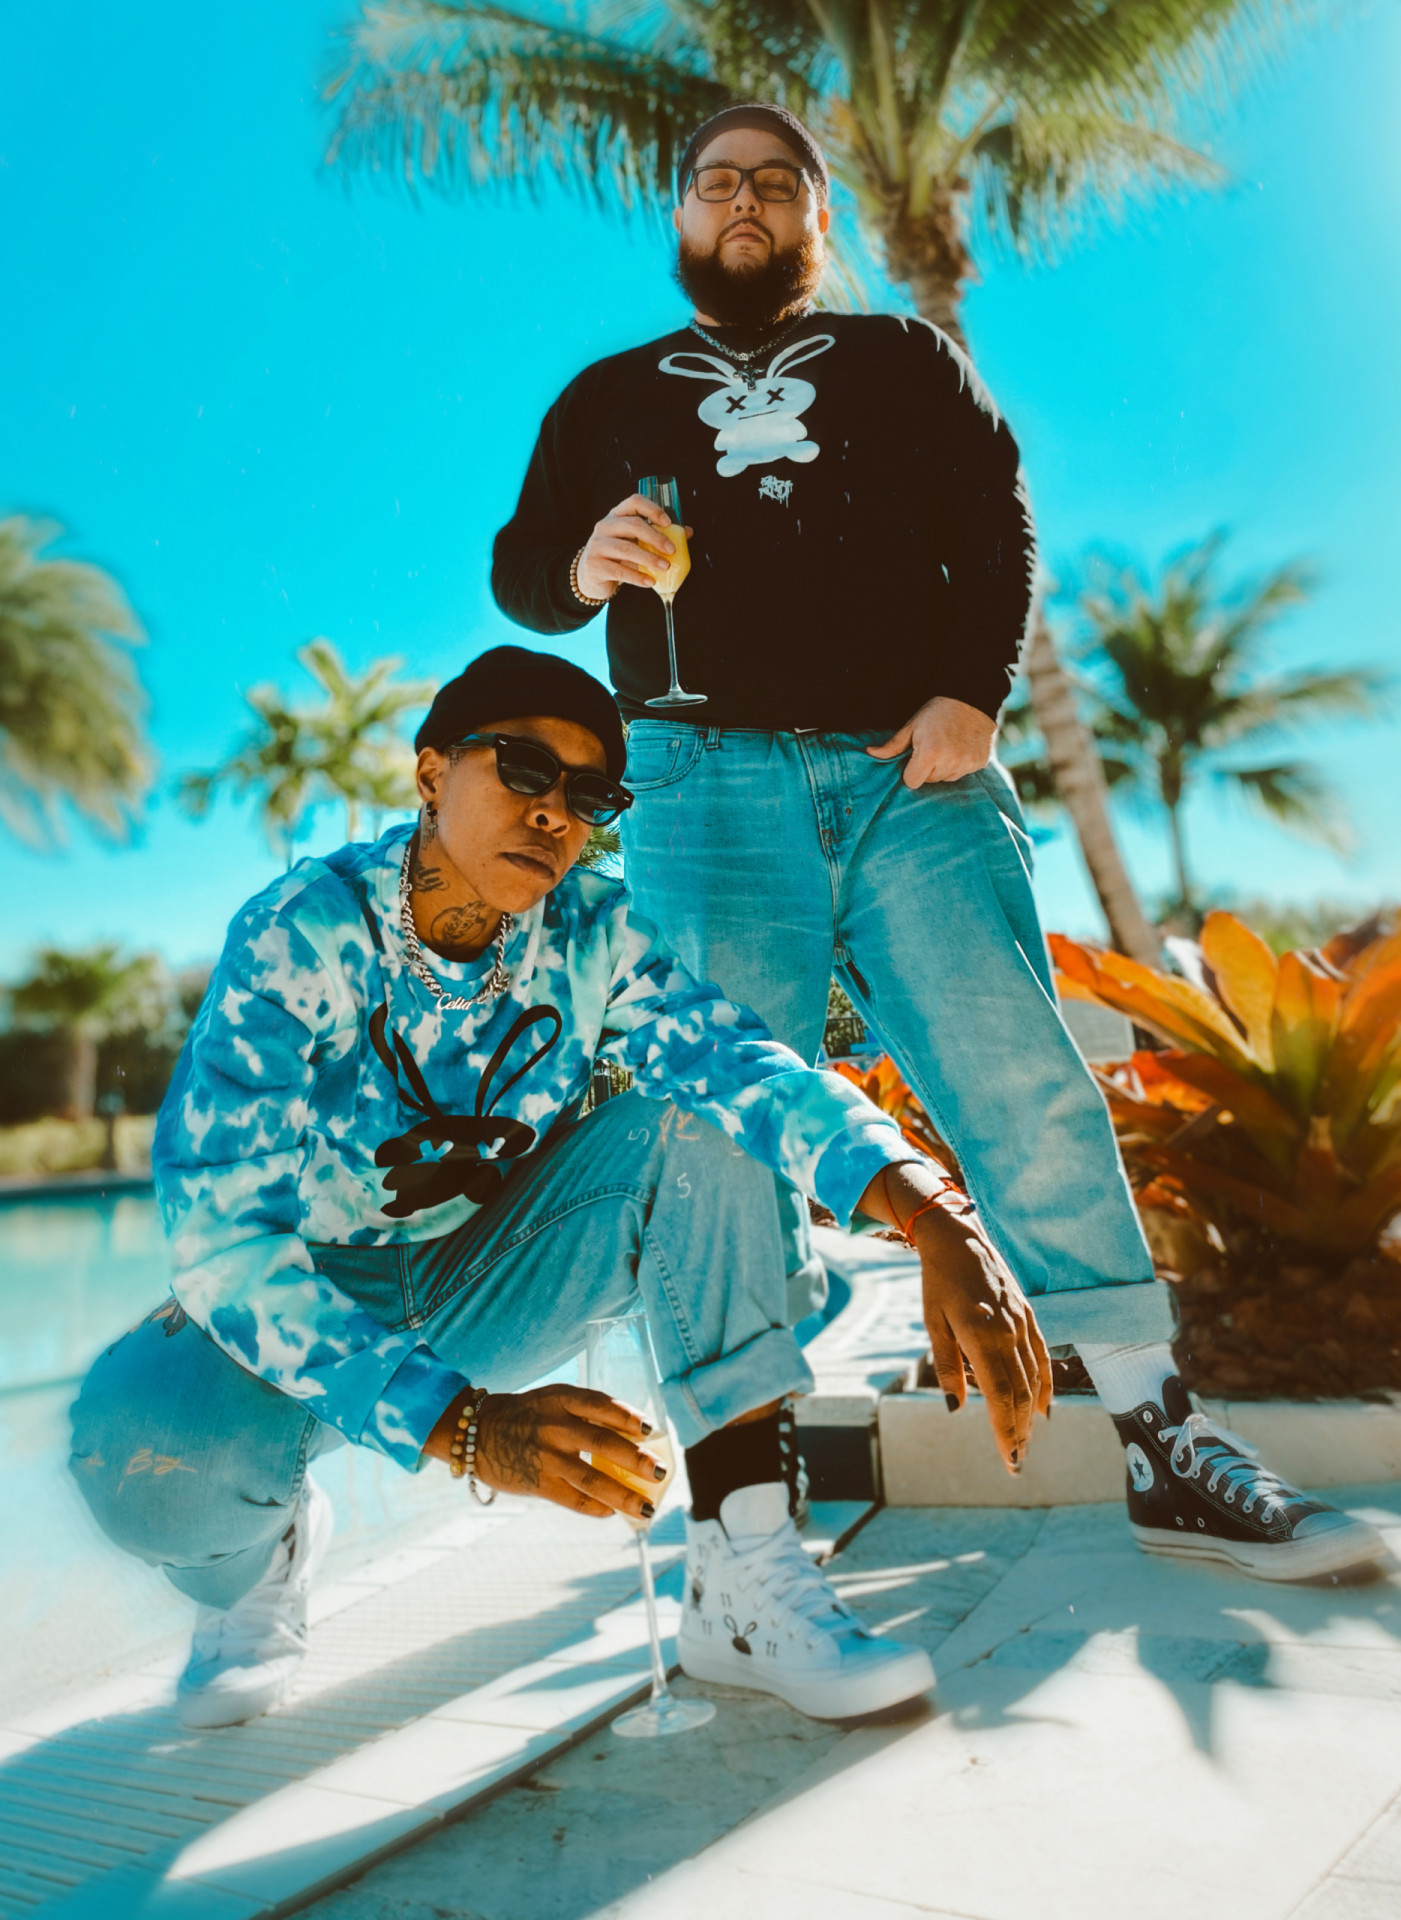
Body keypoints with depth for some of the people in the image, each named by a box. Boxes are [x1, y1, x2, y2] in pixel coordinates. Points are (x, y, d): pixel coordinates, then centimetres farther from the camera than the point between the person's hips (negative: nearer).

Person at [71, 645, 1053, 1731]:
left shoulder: (593, 936, -13)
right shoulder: (297, 937, -23)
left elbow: (739, 1060, -31)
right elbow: (222, 1233, -31)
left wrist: (929, 1213, -50)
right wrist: (461, 1423, -42)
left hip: (492, 1289, 2)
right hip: (309, 1305, -2)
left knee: (697, 1119, -21)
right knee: (145, 1446, -35)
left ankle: (746, 1579, -19)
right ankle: (265, 1556, 5)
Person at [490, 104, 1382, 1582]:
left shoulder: (903, 359, 25)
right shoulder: (610, 396, 27)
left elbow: (996, 529, 12)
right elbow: (518, 565, 18)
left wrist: (971, 691, -7)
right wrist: (581, 567, -6)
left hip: (911, 771, 0)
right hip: (712, 778, 1)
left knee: (1026, 1087, -9)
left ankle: (1165, 1443, 0)